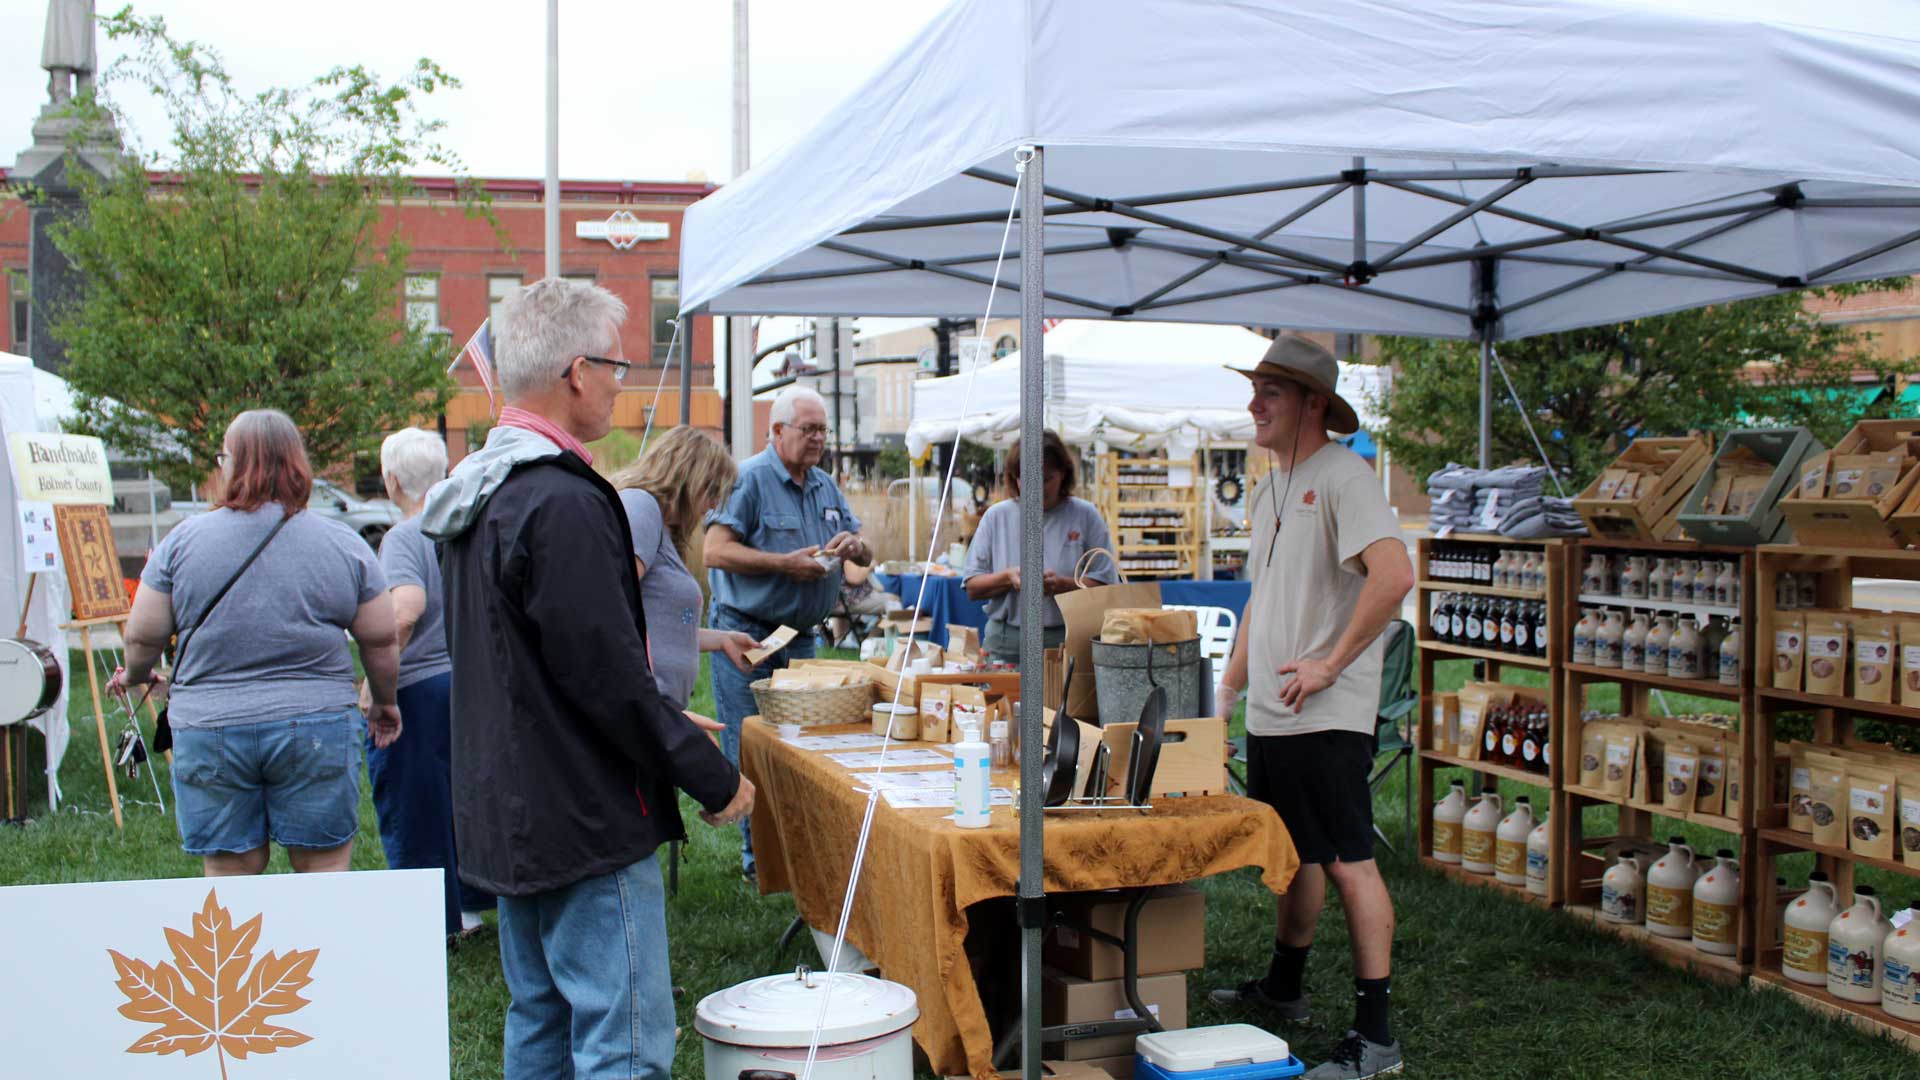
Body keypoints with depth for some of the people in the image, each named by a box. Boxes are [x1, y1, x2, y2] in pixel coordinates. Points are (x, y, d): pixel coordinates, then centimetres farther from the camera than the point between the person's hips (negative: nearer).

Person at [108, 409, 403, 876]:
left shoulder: (183, 540, -2)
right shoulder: (344, 544, 0)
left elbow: (142, 635, 1)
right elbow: (381, 639, 4)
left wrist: (135, 674, 23)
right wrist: (384, 701, 21)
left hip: (209, 732, 0)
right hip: (317, 727, 0)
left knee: (229, 874, 8)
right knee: (324, 869, 6)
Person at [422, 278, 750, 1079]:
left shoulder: (476, 496, 11)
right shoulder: (562, 503, -21)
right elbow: (609, 676, -23)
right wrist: (715, 778, -12)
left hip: (504, 814, 10)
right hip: (584, 825, -10)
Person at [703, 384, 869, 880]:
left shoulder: (825, 485, 13)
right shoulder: (749, 479, -10)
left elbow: (864, 556, 17)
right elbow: (716, 551, -19)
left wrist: (854, 546, -8)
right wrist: (786, 564, -21)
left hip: (800, 636, 7)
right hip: (747, 636, -7)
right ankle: (758, 858, 6)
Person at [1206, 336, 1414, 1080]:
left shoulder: (1342, 476, -13)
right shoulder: (1269, 489, 16)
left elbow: (1394, 575, -26)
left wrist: (1330, 663, -22)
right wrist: (1231, 686, 21)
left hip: (1326, 716, -9)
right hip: (1271, 713, 9)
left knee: (1348, 864, -6)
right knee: (1295, 854, 21)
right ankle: (1283, 988, 35)